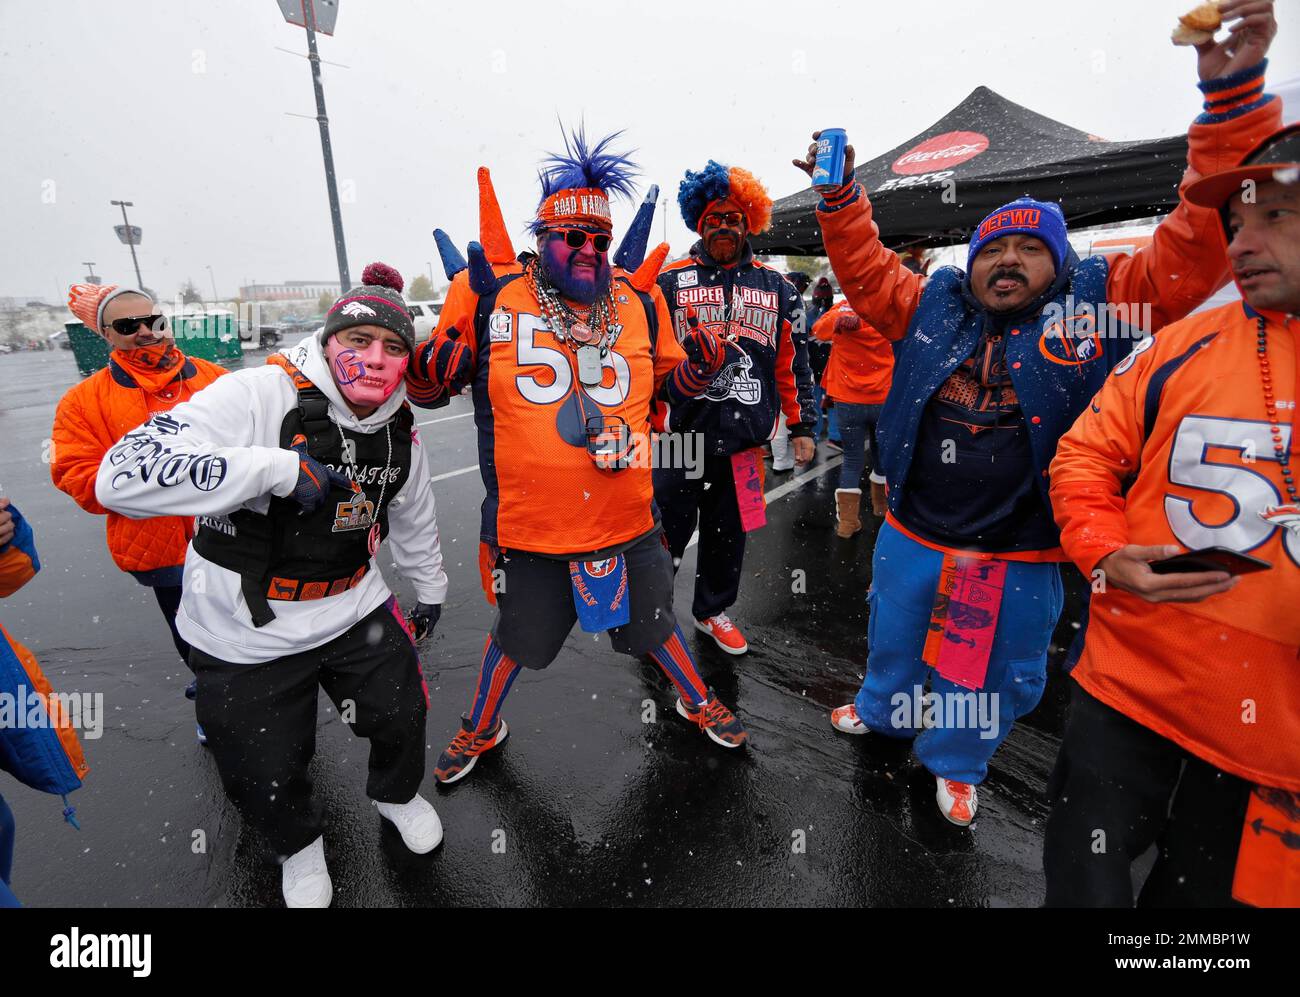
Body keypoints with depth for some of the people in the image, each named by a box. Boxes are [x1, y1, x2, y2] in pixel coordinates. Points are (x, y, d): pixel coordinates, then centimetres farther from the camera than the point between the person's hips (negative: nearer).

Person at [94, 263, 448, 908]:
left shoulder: (400, 427, -3)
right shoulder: (261, 396, -23)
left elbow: (413, 516, 13)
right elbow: (123, 476, -32)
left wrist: (429, 586, 24)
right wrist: (276, 468, -37)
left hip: (353, 609, 4)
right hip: (245, 633, -4)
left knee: (402, 716, 14)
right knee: (265, 776, 13)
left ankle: (395, 794, 50)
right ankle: (299, 844, 48)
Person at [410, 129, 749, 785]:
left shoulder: (639, 301, 1)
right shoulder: (490, 296, -6)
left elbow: (669, 382, 13)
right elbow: (429, 375, 4)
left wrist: (697, 369, -8)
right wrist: (435, 365, -19)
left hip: (626, 519, 2)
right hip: (528, 526, -1)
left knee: (652, 625, 22)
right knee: (516, 637, 20)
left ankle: (699, 704, 53)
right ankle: (481, 729, 51)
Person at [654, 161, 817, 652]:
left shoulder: (775, 288, 11)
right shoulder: (671, 282, 3)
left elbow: (795, 362, 13)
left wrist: (802, 426, 10)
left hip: (744, 438, 3)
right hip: (680, 433, -2)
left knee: (729, 530, 14)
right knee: (669, 525, 5)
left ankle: (713, 609, 34)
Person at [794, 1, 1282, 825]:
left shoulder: (1098, 303, -5)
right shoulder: (932, 306, 1)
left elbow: (1199, 245, -11)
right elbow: (864, 268, 5)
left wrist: (1232, 94, -17)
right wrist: (841, 196, -9)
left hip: (1019, 556, -1)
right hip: (911, 533, 2)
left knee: (996, 675, 18)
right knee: (893, 636, 24)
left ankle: (956, 763, 44)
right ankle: (882, 711, 53)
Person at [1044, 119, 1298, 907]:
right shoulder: (1188, 345, -3)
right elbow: (1086, 457, 1)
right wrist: (1105, 556, -15)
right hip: (1131, 683, 0)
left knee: (1201, 891, 23)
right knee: (1086, 884, 13)